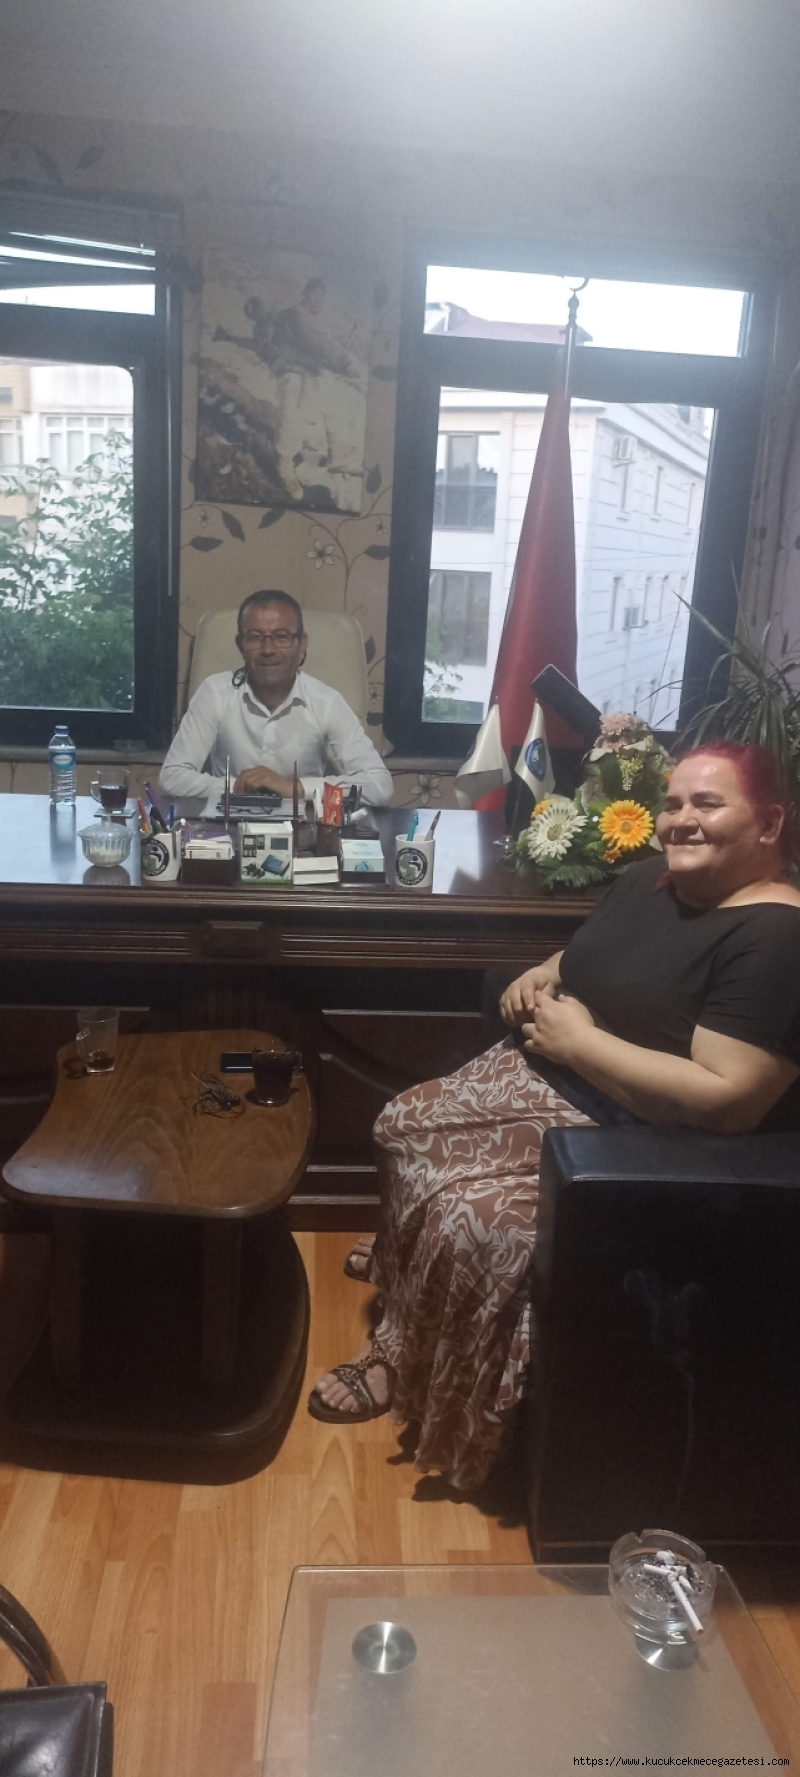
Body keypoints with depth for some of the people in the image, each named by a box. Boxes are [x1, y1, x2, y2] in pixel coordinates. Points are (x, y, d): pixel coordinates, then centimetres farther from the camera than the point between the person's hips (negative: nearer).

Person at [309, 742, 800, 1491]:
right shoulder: (648, 880, 4)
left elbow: (725, 1099, -30)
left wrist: (579, 1041, -23)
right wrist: (539, 978, -2)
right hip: (547, 1081, 10)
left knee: (472, 1220, -22)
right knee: (409, 1127, 11)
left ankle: (427, 1391, 9)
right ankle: (404, 1260, 40)